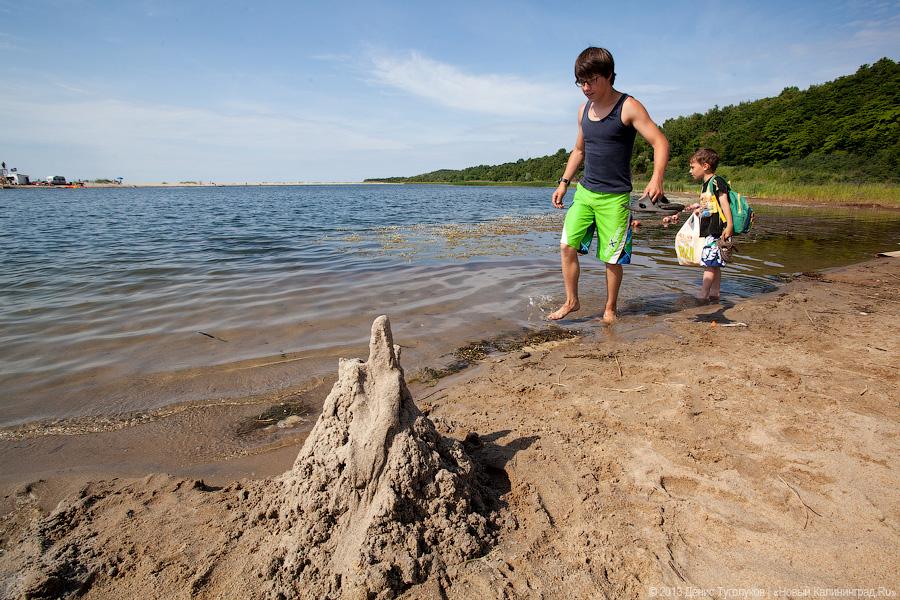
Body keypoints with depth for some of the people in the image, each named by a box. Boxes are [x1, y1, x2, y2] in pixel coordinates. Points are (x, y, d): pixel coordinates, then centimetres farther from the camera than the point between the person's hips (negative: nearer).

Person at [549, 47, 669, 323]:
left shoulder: (628, 107, -8)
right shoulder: (584, 110, 11)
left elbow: (660, 143, -13)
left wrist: (656, 179, -30)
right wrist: (564, 182, 14)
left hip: (614, 197, -5)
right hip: (584, 191, 5)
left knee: (612, 258, 1)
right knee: (567, 246, -5)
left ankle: (610, 309, 18)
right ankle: (571, 301, 10)